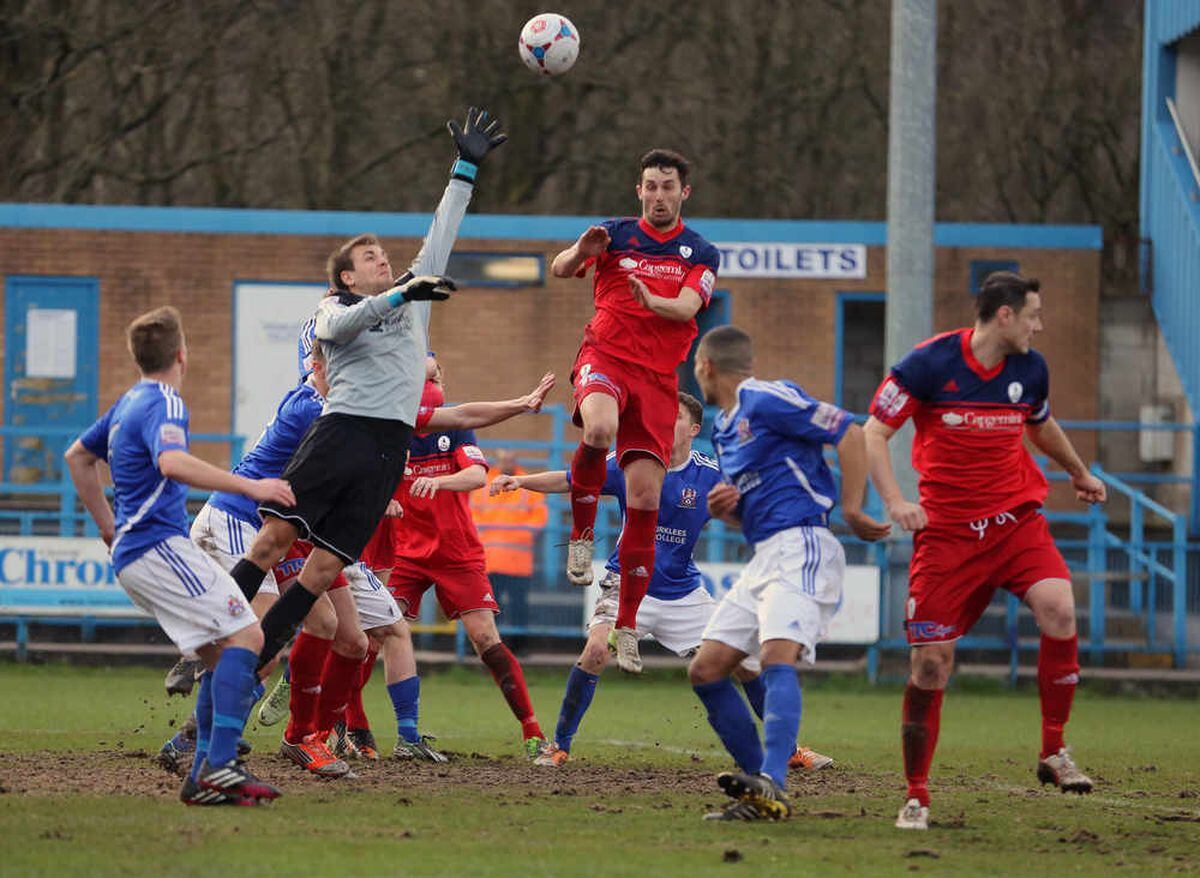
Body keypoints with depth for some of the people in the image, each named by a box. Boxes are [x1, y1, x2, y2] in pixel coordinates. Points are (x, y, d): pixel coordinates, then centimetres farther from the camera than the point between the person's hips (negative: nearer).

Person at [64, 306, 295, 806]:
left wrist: (108, 525, 36)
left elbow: (78, 456, 33)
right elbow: (172, 463, -31)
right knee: (243, 634, -16)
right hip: (158, 546, -10)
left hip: (132, 551, 10)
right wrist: (250, 487, -31)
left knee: (221, 651, 9)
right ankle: (220, 765, -26)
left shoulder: (130, 403, 19)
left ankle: (204, 777, 2)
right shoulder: (163, 403, -10)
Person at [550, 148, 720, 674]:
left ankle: (627, 625, 3)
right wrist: (580, 253, -29)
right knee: (600, 428, -37)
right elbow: (560, 269, -6)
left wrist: (654, 301, -31)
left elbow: (688, 306, -9)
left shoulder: (700, 254, 8)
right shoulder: (616, 235, 6)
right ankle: (581, 533, -14)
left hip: (658, 375, 2)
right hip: (605, 356, -2)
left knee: (646, 497, -5)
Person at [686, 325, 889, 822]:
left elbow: (850, 433, -12)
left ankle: (771, 787, -42)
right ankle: (761, 791, 2)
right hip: (763, 556, 10)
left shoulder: (767, 401, -7)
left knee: (777, 656, -28)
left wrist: (852, 510, -12)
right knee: (705, 670, 2)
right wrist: (724, 509, 7)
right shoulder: (724, 427, 21)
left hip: (800, 547, -10)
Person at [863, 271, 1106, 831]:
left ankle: (1054, 753, -7)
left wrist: (1079, 473, 41)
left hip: (1016, 519, 3)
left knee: (1058, 610, -23)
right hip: (946, 529, -3)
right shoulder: (930, 364, -11)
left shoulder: (1030, 369, 4)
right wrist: (894, 500, -21)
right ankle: (916, 795, 9)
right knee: (930, 660, -6)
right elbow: (873, 433, -7)